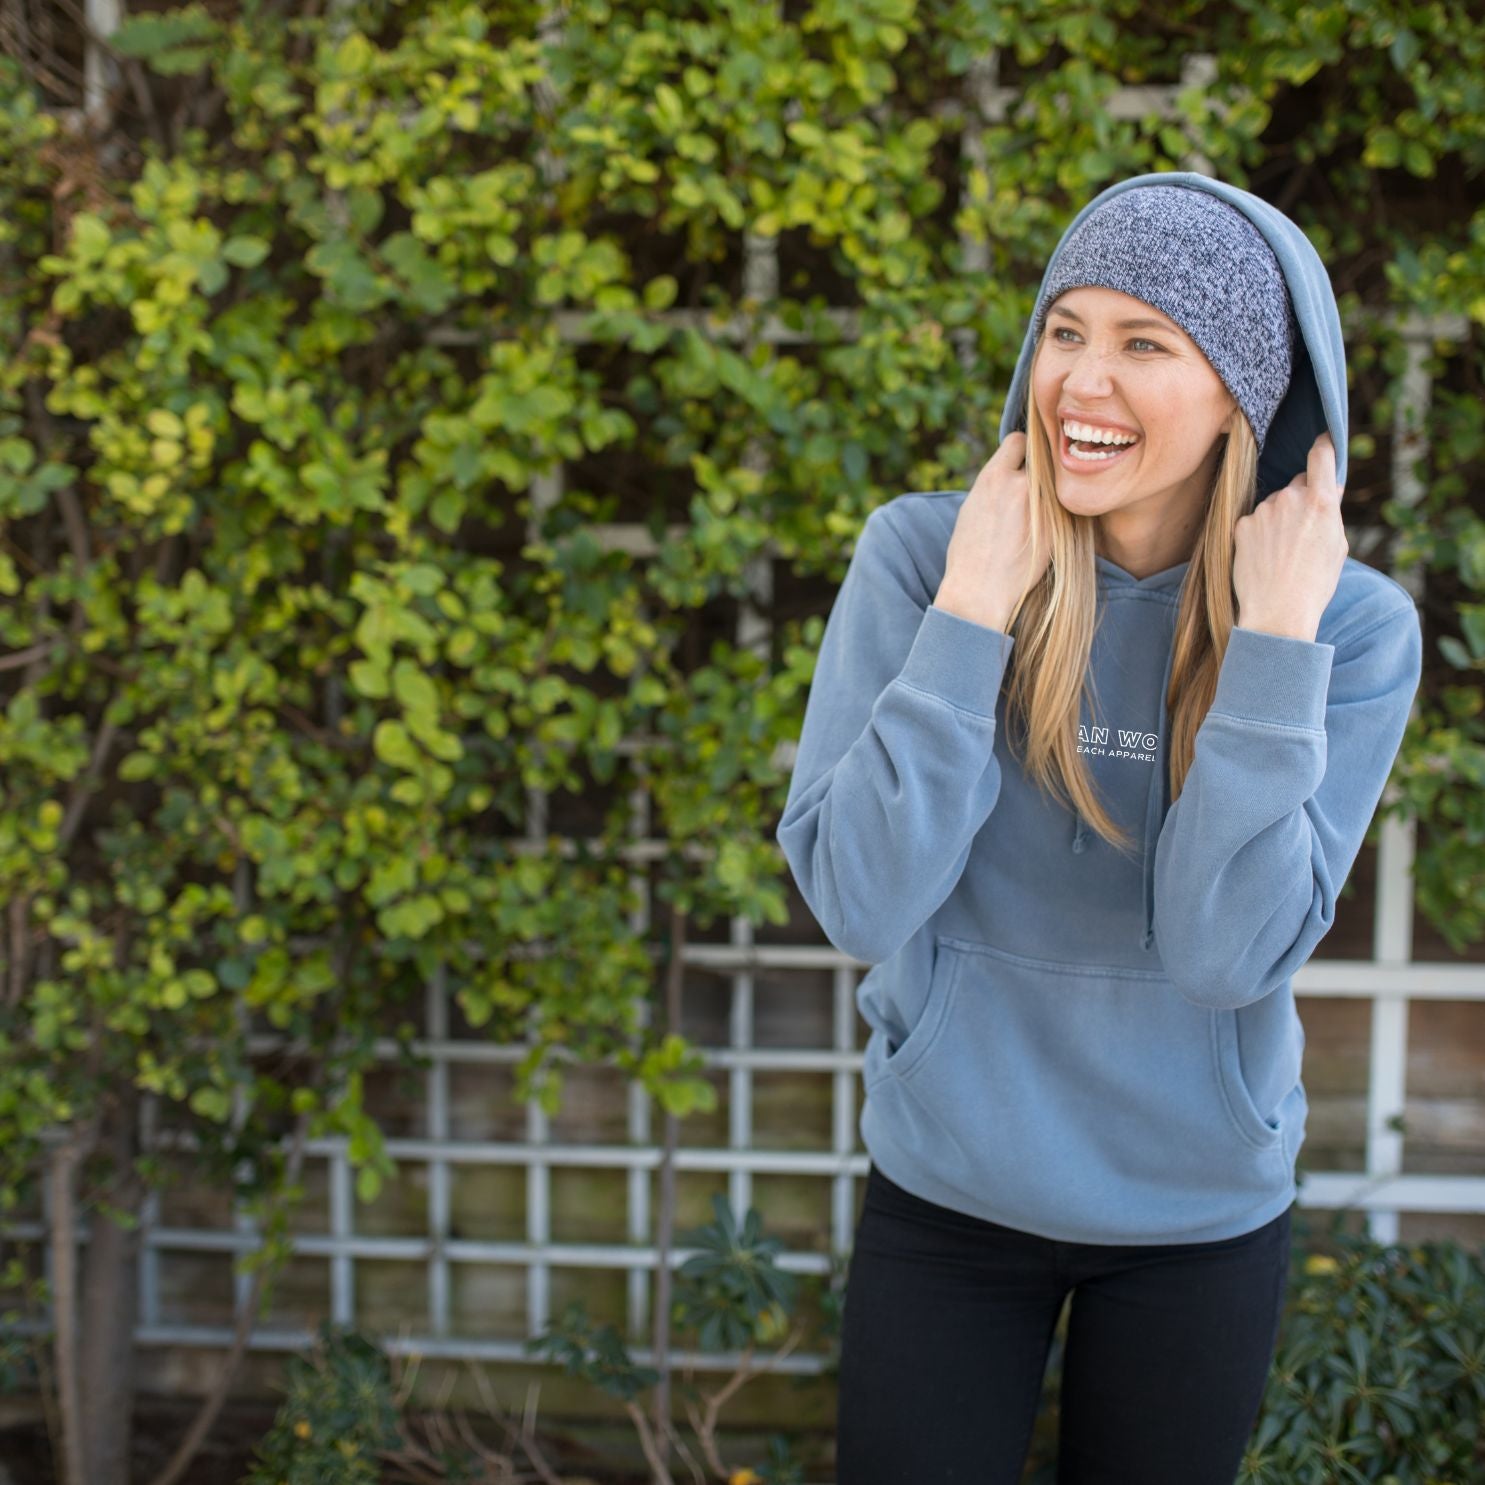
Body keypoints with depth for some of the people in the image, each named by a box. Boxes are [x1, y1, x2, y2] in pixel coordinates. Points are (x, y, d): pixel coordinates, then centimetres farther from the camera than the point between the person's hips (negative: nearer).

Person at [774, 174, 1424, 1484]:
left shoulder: (1352, 626, -12)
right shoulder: (922, 555, -12)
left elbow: (1228, 953, -21)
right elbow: (857, 902, -19)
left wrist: (1272, 640, -25)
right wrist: (971, 612, -23)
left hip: (1203, 1213, 1)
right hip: (946, 1187, 0)